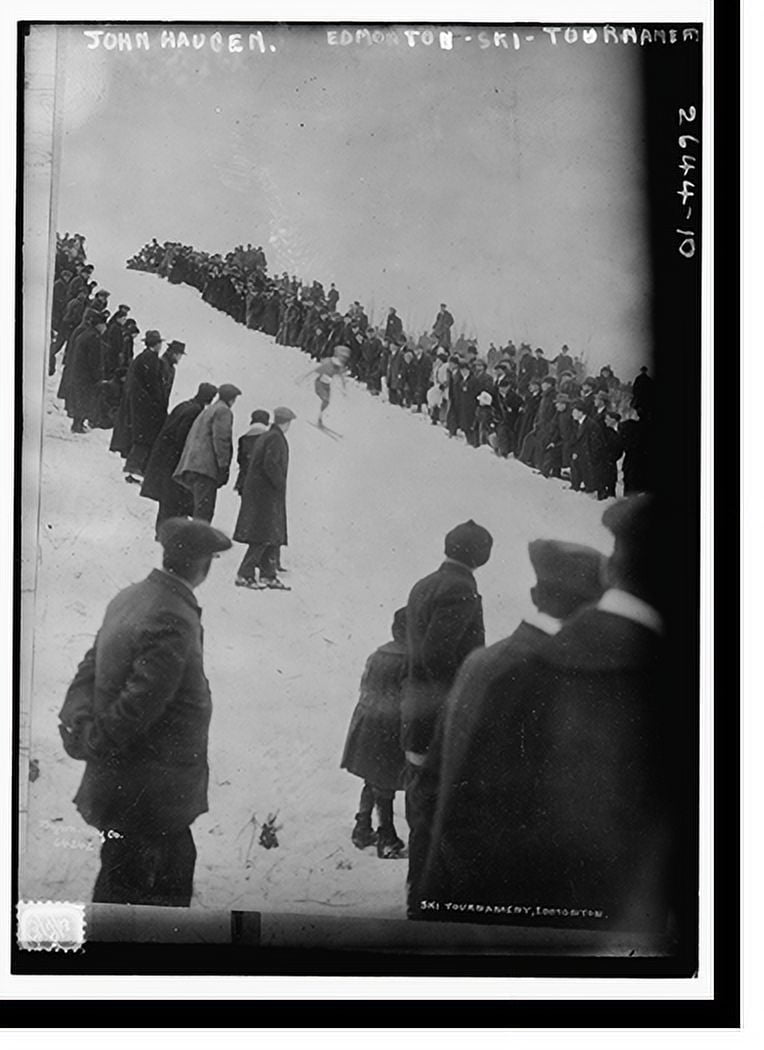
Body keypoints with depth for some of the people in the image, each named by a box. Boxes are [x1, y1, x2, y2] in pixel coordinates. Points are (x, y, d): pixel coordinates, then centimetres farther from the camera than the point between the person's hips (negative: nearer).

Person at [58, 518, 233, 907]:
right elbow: (137, 705, -28)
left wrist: (79, 723, -3)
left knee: (177, 865, 25)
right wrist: (91, 742, -14)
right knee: (123, 888, 9)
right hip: (141, 797, -9)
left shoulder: (130, 598, 2)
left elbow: (90, 667, 7)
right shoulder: (172, 622, -27)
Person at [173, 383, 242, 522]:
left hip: (192, 464, 9)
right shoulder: (223, 411, -1)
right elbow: (221, 439, -13)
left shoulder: (207, 411, 28)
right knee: (204, 511, -13)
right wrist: (224, 465, -15)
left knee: (201, 509, 8)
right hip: (205, 467, -9)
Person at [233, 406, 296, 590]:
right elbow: (270, 464, -24)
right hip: (267, 494, -10)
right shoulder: (276, 439, -12)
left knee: (275, 536, 11)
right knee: (264, 536, -9)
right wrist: (281, 484, -13)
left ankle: (269, 575, 13)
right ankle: (245, 574, -9)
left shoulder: (264, 437, 17)